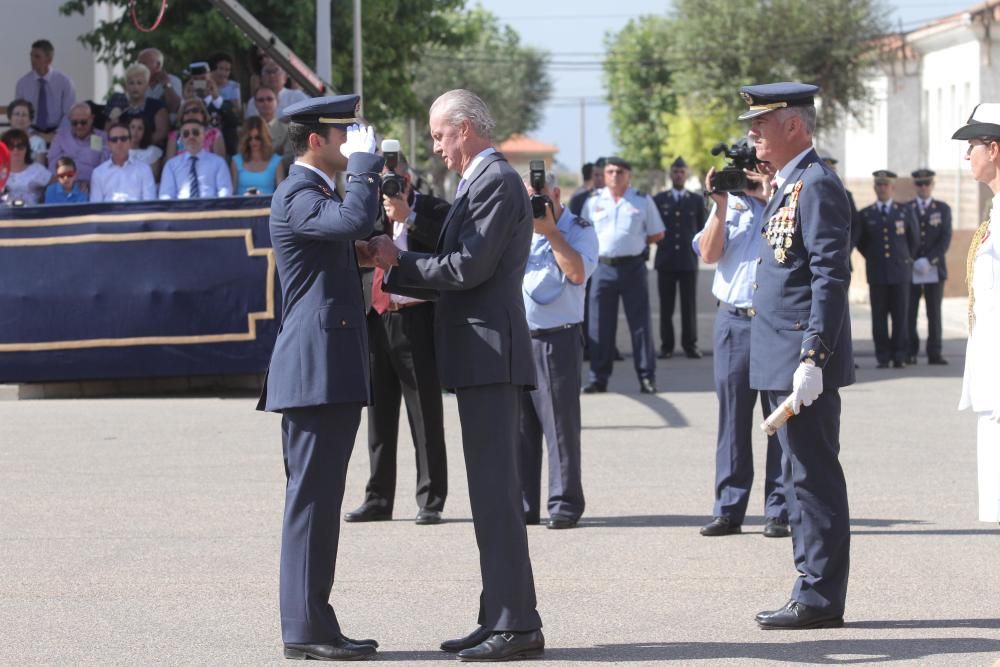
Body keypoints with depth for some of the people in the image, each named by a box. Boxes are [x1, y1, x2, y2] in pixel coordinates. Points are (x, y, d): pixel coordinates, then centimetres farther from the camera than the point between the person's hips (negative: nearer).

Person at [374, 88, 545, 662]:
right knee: (493, 491, 11)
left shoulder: (497, 181, -12)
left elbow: (470, 266, -19)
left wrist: (401, 262, -8)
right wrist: (398, 276, 14)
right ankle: (502, 618, 15)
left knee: (496, 491, -10)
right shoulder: (481, 182, 19)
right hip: (480, 360, 11)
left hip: (492, 355, -11)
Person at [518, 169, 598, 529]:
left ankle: (565, 504, 1)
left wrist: (550, 231, -14)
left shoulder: (579, 230, 1)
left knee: (560, 423, -4)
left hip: (557, 339, -5)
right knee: (519, 425, 6)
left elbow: (578, 273, -15)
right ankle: (522, 504, 11)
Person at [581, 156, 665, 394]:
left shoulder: (642, 201, 4)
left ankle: (646, 377, 5)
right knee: (600, 325, 3)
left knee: (640, 323, 0)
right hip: (603, 267, 2)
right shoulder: (593, 202, 8)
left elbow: (657, 234, 8)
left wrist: (635, 242, 1)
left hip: (633, 267, -2)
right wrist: (600, 247, 2)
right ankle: (598, 378, 9)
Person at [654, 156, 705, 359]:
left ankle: (690, 345, 3)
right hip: (665, 260, 1)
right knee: (666, 306, 0)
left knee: (689, 305, -2)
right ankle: (666, 346, 4)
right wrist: (657, 239, -4)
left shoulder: (697, 200, 9)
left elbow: (702, 228, 11)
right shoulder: (658, 200, 9)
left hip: (688, 260, 0)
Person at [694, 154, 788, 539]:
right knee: (732, 417, 4)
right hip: (733, 320, 3)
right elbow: (709, 254, 4)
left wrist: (770, 199, -10)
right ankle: (728, 510, 7)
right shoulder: (730, 203, 14)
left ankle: (779, 511, 3)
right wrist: (721, 207, -6)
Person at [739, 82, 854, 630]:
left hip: (802, 362, -10)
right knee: (804, 477, 12)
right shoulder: (789, 187, 18)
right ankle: (815, 588, 17)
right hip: (781, 362, 10)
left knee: (813, 477, -6)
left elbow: (830, 277, -20)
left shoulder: (817, 185, -13)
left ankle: (820, 597, -2)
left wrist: (812, 359, -23)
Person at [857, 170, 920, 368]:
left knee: (900, 316, -1)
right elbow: (860, 241, 16)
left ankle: (899, 357, 4)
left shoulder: (905, 213, 6)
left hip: (900, 272, 0)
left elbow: (914, 239, 18)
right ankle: (883, 357, 2)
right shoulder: (865, 215, 5)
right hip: (877, 273, 0)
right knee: (879, 317, -2)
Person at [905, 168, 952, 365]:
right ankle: (910, 353, 2)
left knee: (934, 313, 1)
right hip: (910, 272, 0)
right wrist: (913, 262, -9)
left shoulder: (943, 209, 8)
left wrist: (928, 261, -13)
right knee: (909, 314, -2)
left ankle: (934, 354, 2)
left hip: (935, 270, 0)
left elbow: (945, 239, -1)